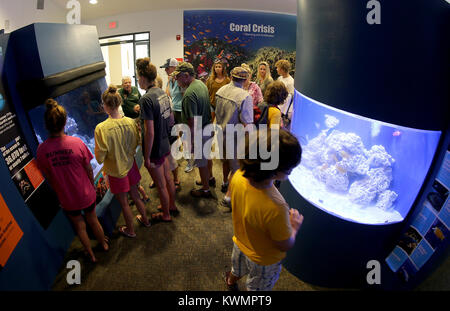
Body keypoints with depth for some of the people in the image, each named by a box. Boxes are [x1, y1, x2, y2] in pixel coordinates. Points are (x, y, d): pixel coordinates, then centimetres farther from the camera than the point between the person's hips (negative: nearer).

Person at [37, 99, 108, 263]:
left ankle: (91, 254, 43)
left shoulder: (42, 149, -19)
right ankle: (104, 244, 50)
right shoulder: (77, 143, -23)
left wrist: (59, 191, 13)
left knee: (79, 226, 24)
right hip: (86, 194, -1)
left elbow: (48, 177, -5)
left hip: (66, 198, 1)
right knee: (93, 220, 26)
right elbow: (89, 169, -11)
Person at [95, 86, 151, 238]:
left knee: (124, 202, 15)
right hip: (130, 165, 4)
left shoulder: (101, 128, -26)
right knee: (135, 195, 26)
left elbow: (100, 158, -19)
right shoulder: (130, 122, -13)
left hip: (116, 170, -4)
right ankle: (145, 219, 46)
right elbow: (136, 144, 0)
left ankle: (130, 230, 35)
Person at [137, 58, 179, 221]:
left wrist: (147, 157, -17)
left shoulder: (146, 99, -24)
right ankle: (172, 206, 44)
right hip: (165, 144, 8)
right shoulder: (163, 93, 1)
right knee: (168, 178, 24)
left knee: (161, 185, 10)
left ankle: (165, 215, 29)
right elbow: (171, 116, 12)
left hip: (155, 149, -8)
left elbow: (150, 132, -25)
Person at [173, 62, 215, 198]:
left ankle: (205, 189, 25)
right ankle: (209, 178, 48)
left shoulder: (189, 94, -28)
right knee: (206, 156, 27)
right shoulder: (201, 84, 2)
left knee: (201, 161, 8)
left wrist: (190, 141, -21)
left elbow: (192, 121, -28)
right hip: (208, 127, 9)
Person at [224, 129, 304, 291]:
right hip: (263, 261, -5)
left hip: (240, 243, 6)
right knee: (256, 287, 29)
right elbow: (285, 245, -27)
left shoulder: (238, 176, -26)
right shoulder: (275, 208, -46)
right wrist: (294, 227, -9)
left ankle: (230, 281, 69)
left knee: (237, 270, 38)